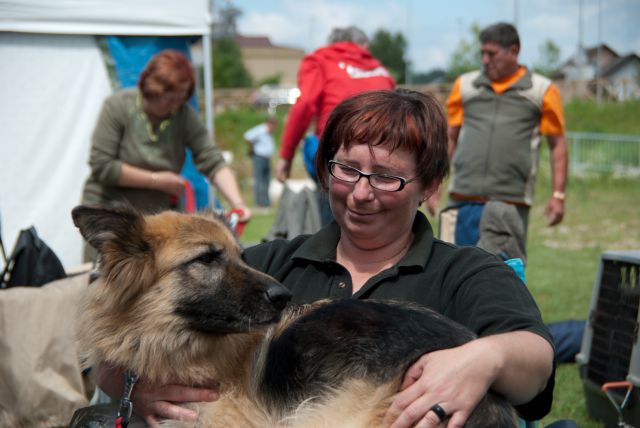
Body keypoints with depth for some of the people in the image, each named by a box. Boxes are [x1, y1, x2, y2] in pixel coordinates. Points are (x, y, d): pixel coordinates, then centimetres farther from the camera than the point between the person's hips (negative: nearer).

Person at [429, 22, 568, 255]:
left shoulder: (542, 91, 7)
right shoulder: (465, 85, 12)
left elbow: (558, 144, 7)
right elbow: (449, 138, 15)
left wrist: (558, 195, -1)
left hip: (512, 202, -2)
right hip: (463, 199, 2)